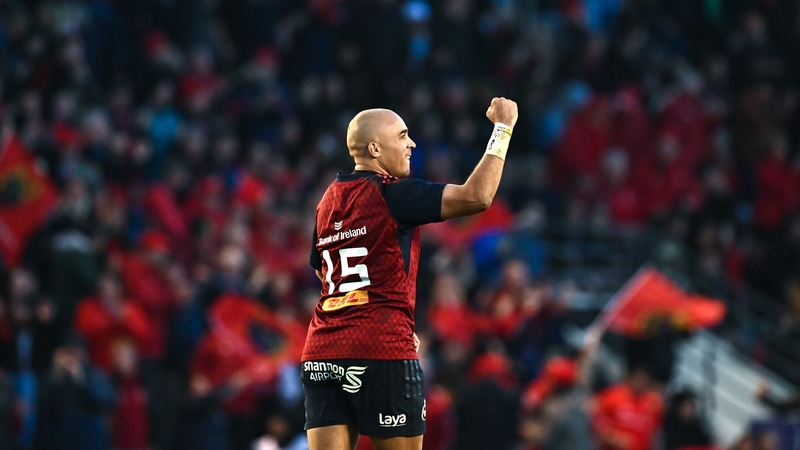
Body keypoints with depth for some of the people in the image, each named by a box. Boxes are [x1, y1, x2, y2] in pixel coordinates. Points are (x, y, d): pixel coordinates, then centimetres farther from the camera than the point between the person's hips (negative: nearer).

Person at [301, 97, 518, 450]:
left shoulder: (327, 202, 16)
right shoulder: (391, 194, -7)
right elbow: (476, 197, -16)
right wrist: (502, 129, -4)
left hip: (321, 354, 6)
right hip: (382, 354, -6)